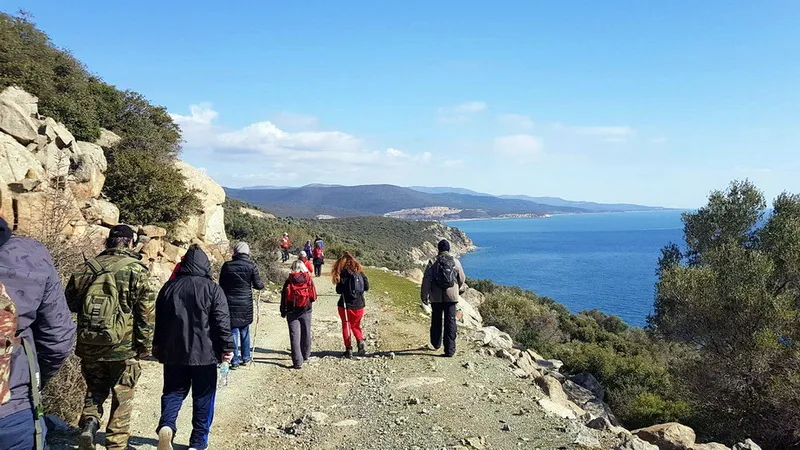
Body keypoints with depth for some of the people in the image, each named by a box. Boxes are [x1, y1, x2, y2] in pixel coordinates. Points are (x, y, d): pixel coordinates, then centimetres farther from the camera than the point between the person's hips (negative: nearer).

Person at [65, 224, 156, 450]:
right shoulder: (135, 270, -10)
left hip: (89, 343, 3)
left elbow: (70, 302, 13)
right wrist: (145, 346, -4)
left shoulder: (88, 267, 3)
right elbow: (146, 313, -11)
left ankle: (89, 422, -1)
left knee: (95, 388, 22)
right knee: (122, 397, 11)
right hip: (123, 346, -3)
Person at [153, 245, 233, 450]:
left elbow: (159, 319, 13)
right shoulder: (212, 289, -8)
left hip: (173, 352, 3)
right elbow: (222, 321, -11)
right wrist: (227, 347, -3)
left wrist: (157, 344, 25)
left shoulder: (169, 286, 4)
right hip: (204, 353, -3)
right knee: (203, 397, 9)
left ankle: (166, 425, -9)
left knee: (173, 391, 15)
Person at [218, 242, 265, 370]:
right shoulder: (251, 266, -7)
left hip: (230, 303, 0)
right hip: (245, 303, 0)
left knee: (233, 331, 5)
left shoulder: (227, 265, -2)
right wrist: (261, 283, 17)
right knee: (244, 330, 16)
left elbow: (221, 284, 5)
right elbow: (258, 285, -6)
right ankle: (245, 357, 23)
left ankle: (235, 360, 5)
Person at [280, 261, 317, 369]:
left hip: (292, 312, -1)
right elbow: (314, 297, -2)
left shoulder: (289, 281, -5)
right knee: (306, 333, 17)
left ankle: (297, 362, -6)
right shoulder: (309, 280, -3)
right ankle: (305, 355, 32)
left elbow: (284, 296, -3)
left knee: (295, 336, 0)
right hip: (306, 311, 1)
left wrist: (283, 311, 7)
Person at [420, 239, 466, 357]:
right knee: (450, 322, 2)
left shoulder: (433, 263, -4)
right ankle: (449, 350, -2)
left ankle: (436, 343, 33)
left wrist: (424, 296, -1)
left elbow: (426, 281, -7)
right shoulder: (456, 262, 1)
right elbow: (462, 279, 11)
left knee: (436, 321, 17)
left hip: (436, 297, 0)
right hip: (451, 296, 0)